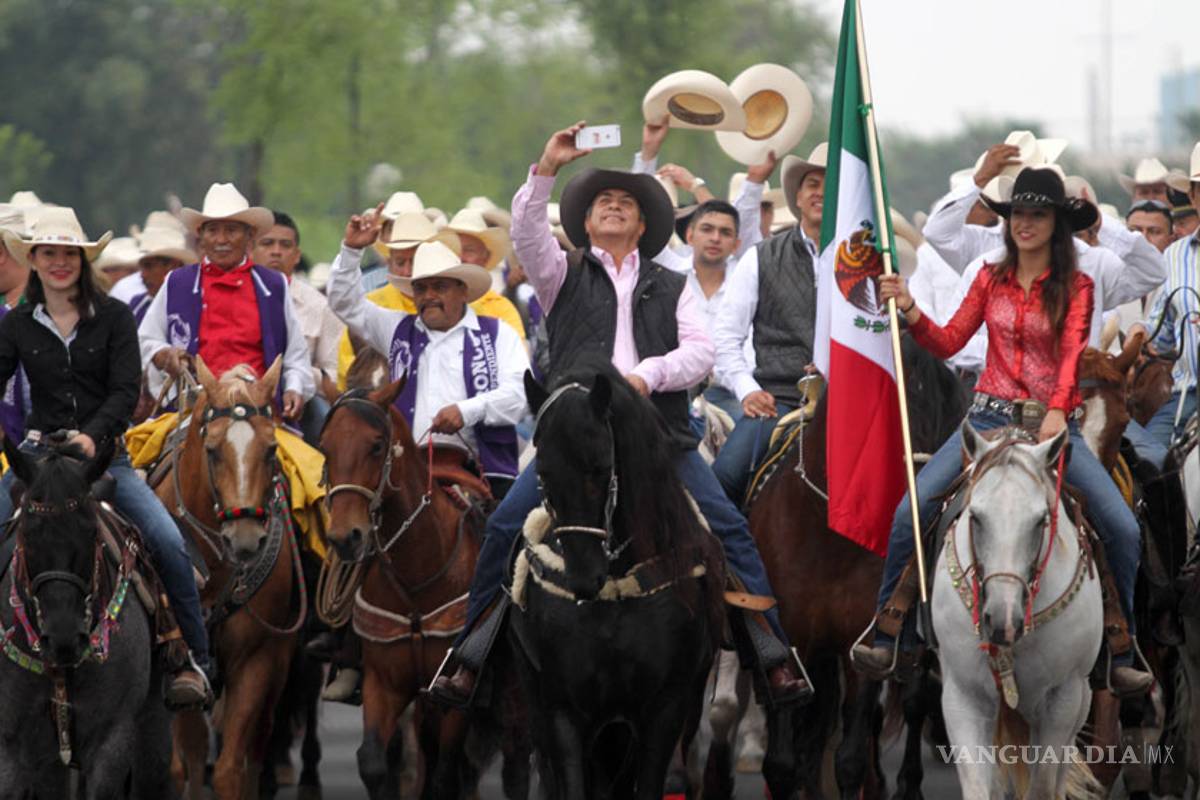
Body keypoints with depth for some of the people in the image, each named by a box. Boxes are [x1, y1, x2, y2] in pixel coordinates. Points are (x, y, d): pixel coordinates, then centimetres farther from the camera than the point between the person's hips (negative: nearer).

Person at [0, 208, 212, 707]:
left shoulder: (114, 317, 1)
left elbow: (126, 391, -6)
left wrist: (92, 435, -23)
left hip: (105, 454, -2)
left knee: (168, 542, -18)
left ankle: (193, 660, -8)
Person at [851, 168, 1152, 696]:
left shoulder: (1076, 288, -1)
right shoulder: (991, 280, 8)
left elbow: (1072, 353, -16)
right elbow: (948, 343, 7)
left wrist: (1058, 410, -33)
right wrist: (909, 310, -10)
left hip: (1053, 422, -2)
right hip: (990, 415, 2)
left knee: (1122, 529, -14)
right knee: (909, 513, -16)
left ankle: (1121, 658, -1)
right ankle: (884, 640, -8)